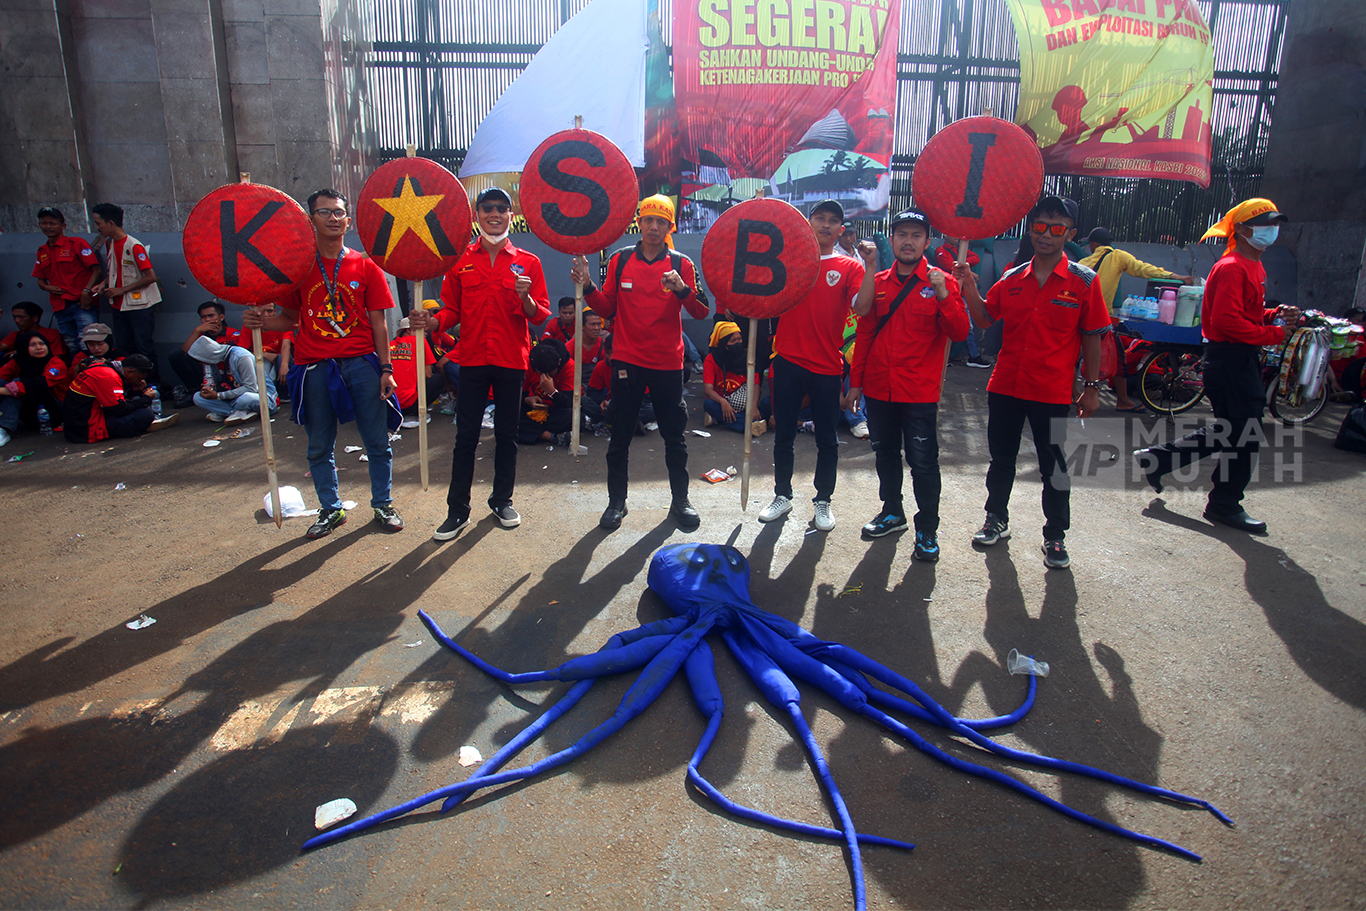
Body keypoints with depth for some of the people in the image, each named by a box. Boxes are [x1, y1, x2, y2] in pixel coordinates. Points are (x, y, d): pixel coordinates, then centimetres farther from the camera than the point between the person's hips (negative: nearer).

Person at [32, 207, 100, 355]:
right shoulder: (42, 252, 17)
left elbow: (96, 269, -7)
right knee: (71, 347, 9)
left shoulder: (77, 243, -1)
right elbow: (40, 280, 24)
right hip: (59, 308, 6)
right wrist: (48, 287, 1)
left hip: (82, 304, -6)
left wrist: (87, 291, -18)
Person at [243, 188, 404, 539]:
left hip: (362, 363, -1)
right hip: (314, 367, 1)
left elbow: (378, 322, 3)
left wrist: (386, 368, -1)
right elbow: (290, 318, 10)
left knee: (378, 442, 5)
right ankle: (331, 510, 25)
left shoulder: (365, 267, 4)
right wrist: (261, 321, -11)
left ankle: (383, 504, 22)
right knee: (319, 447, 9)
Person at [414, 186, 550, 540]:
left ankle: (502, 500, 25)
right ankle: (457, 510, 10)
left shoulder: (527, 262, 5)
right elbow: (453, 309, 8)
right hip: (473, 359, 0)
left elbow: (540, 314, 2)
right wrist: (433, 321, -13)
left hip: (511, 360, 0)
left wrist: (526, 299, -19)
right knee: (466, 436, 2)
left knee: (507, 435, 9)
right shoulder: (460, 261, 7)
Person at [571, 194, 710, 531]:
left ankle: (680, 500, 23)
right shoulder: (620, 260, 4)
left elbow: (701, 312, -6)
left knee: (674, 436, 8)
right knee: (620, 436, 6)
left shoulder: (681, 264, 1)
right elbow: (607, 309, 5)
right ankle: (616, 501, 20)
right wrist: (588, 287, -12)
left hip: (668, 363, 0)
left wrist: (682, 289, -24)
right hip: (627, 361, 1)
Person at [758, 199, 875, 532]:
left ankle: (823, 501, 22)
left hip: (827, 367, -1)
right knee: (783, 435, 10)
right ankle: (782, 496, 25)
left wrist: (870, 267, -21)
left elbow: (861, 308, -12)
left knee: (827, 439, 7)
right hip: (788, 361, 1)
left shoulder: (849, 267, 3)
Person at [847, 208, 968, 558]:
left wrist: (943, 295, -25)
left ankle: (927, 530, 12)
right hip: (878, 389, 4)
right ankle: (892, 513, 34)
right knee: (885, 454, 16)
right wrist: (856, 381, 11)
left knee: (923, 462, 0)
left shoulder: (941, 283, -2)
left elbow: (959, 333, -11)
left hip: (919, 393, -4)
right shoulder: (877, 283, 8)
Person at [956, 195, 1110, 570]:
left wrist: (1092, 387, -4)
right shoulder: (1012, 279, 6)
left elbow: (1092, 338, -2)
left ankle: (1055, 537, 19)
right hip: (1005, 386, 3)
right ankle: (997, 519, 34)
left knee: (1054, 468, 4)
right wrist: (970, 287, -5)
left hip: (1053, 392, -3)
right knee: (1001, 459, 15)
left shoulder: (1083, 281, -3)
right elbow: (985, 318, 10)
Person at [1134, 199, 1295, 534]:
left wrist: (1276, 315, 7)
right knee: (1244, 436, -2)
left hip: (1241, 359, 10)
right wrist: (1274, 334, -18)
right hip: (1230, 359, -10)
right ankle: (1225, 506, 12)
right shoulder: (1231, 268, -15)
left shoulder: (1253, 266, 17)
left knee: (1227, 433, 16)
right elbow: (1227, 320, -24)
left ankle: (1156, 459, 21)